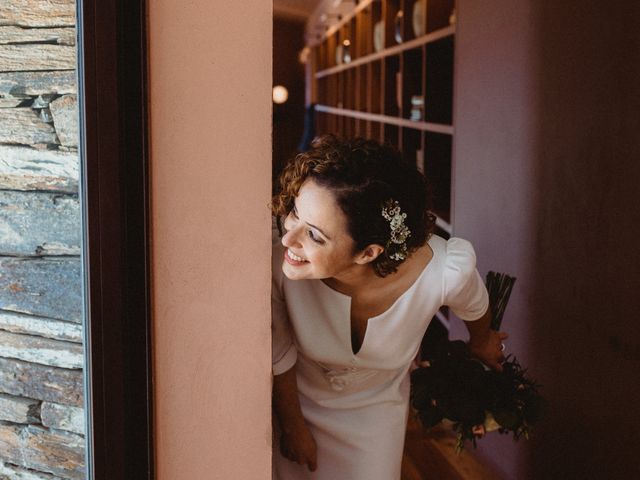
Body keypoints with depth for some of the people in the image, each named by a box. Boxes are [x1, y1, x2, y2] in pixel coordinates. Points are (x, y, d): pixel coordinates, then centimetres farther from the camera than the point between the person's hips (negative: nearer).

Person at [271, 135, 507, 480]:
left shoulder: (444, 272, -37)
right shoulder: (278, 262, -38)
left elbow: (474, 306, -9)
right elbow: (278, 355, -16)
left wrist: (481, 342, 13)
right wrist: (292, 427, 0)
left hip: (376, 409, 1)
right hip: (299, 402, 0)